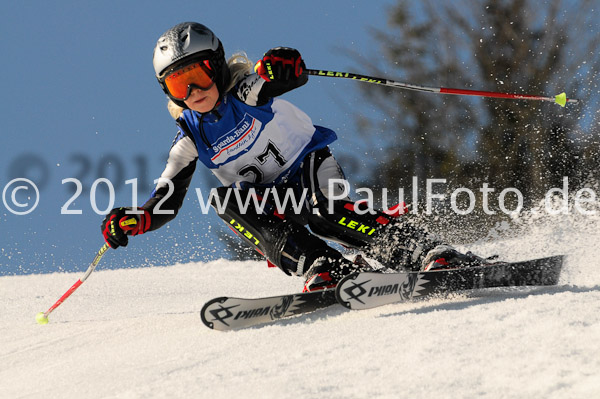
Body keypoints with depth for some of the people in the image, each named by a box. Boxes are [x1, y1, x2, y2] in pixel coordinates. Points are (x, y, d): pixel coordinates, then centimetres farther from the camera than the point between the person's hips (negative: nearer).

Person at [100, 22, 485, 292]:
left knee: (324, 211, -34)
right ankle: (329, 267, -37)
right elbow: (165, 202, -1)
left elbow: (295, 73, -31)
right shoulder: (191, 139, -1)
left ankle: (430, 253, -41)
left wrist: (283, 67, -56)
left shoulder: (246, 92, -13)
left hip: (310, 167, -4)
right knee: (226, 199, -26)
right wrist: (132, 220, -21)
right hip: (267, 197, 4)